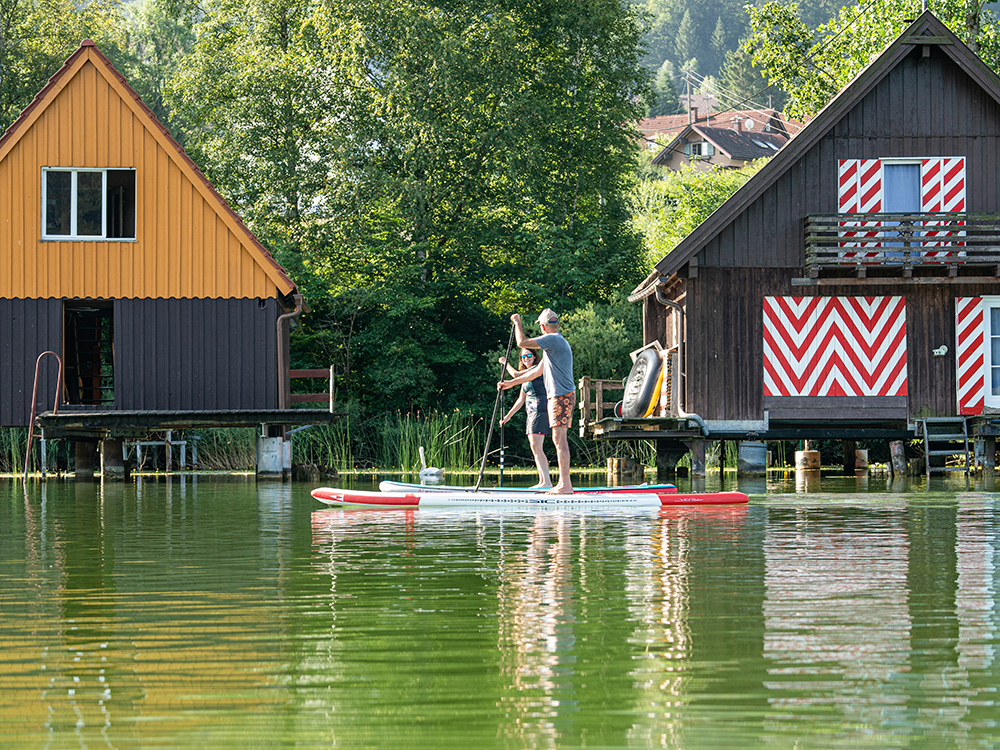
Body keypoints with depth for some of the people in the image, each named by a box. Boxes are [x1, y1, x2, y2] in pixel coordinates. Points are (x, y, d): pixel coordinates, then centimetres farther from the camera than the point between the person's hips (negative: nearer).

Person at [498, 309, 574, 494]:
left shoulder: (553, 339, -11)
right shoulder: (556, 343, 21)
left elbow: (522, 343, -14)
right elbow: (537, 371, 27)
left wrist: (517, 322, 3)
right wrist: (511, 383, 30)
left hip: (561, 396, -10)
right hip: (560, 396, 10)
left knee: (559, 439, -11)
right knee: (559, 440, 11)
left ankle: (566, 484, -13)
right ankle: (563, 483, 13)